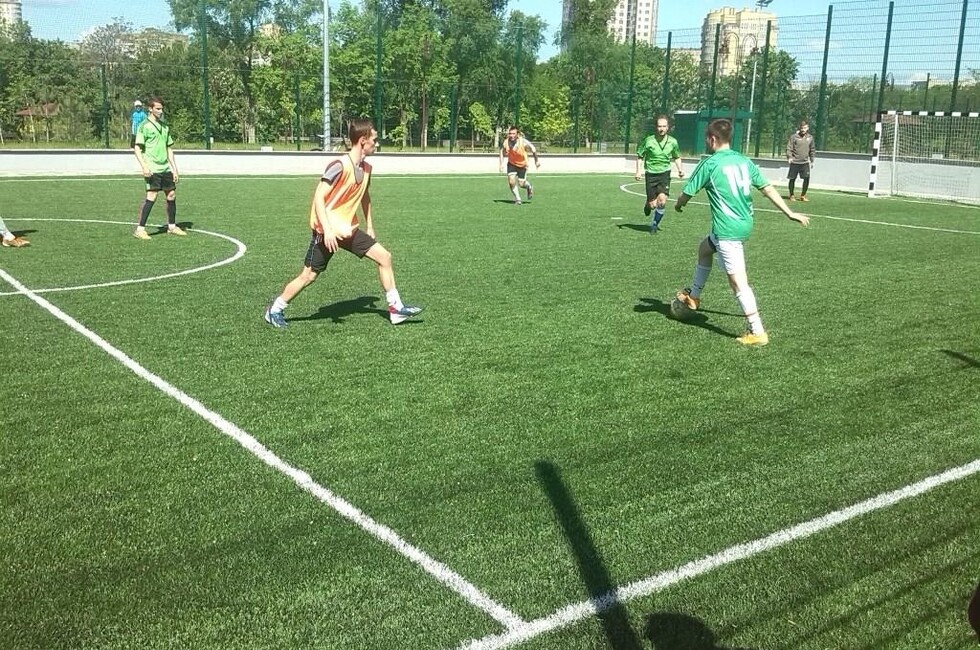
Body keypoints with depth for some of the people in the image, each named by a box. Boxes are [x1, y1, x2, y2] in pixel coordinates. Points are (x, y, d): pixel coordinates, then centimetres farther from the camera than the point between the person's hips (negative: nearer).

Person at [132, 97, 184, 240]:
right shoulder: (144, 126, -4)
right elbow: (137, 148, -8)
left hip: (165, 168, 7)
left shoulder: (164, 127, 16)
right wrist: (144, 166, -20)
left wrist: (175, 169, 15)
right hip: (152, 169, -7)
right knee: (151, 196, -13)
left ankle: (172, 226, 23)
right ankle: (140, 229, -9)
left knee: (172, 195, 8)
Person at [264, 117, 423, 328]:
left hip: (349, 229, 7)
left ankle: (395, 308, 5)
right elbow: (319, 197, -23)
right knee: (309, 275, 0)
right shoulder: (339, 165, -20)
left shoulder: (366, 168, 5)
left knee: (384, 257, -2)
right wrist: (327, 230, -30)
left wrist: (370, 227, 23)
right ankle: (275, 310, 19)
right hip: (327, 231, -7)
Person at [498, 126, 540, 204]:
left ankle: (529, 187, 38)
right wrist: (501, 164, -5)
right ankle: (517, 199, 3)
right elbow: (502, 151, 1)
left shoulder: (523, 142, -28)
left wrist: (536, 161, -4)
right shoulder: (506, 142, -20)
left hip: (522, 165, -2)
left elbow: (533, 150, -13)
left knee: (521, 184, 0)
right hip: (511, 164, 2)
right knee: (511, 181, -15)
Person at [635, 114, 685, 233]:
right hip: (651, 174, -1)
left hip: (664, 173, 1)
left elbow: (677, 158, 17)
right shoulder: (648, 140, -7)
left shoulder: (672, 142, 0)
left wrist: (680, 169, 2)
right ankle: (647, 205, 38)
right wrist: (638, 171, -5)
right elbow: (640, 156, 5)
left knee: (662, 200, -18)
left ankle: (654, 223, 4)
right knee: (652, 204, -3)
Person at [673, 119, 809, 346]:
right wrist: (790, 213, 15)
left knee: (738, 282, -7)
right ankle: (693, 296, 44)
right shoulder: (744, 161, 9)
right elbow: (767, 188, 10)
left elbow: (687, 193, -3)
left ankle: (757, 332, -9)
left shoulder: (709, 164, -9)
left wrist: (678, 205, 20)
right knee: (704, 248, 31)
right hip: (745, 223, 9)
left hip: (727, 229, -9)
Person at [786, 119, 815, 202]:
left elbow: (812, 150, 17)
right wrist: (789, 157, -21)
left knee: (807, 178, -8)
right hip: (794, 162, -2)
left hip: (805, 162, 3)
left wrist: (812, 161, 16)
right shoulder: (794, 136, -6)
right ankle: (791, 195, 21)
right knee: (792, 179, 5)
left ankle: (803, 195, 6)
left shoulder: (810, 137, 7)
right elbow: (789, 148, -6)